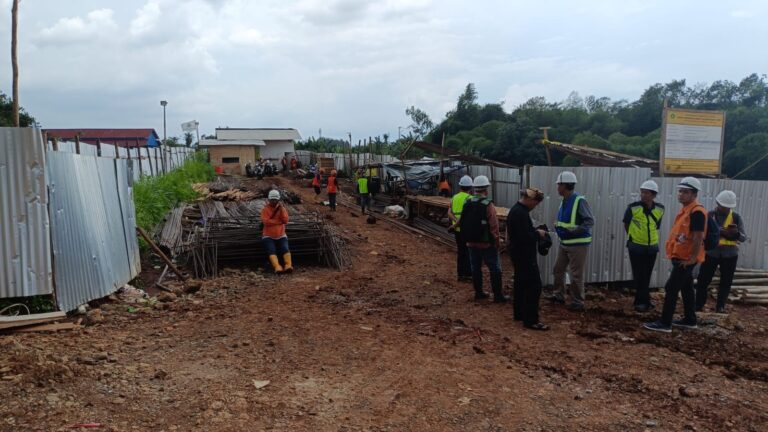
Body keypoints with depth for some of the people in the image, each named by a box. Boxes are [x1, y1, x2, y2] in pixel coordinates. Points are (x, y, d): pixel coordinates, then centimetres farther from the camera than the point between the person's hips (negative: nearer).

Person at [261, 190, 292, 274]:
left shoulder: (282, 208, 10)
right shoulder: (265, 209, 2)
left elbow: (285, 220, -6)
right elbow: (266, 221, -14)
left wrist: (281, 209, -13)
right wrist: (280, 221, -10)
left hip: (281, 236, 2)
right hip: (268, 237, -2)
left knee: (285, 249, -24)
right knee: (271, 251, -25)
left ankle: (288, 265, -41)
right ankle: (277, 267, -44)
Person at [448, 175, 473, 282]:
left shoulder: (454, 198, 6)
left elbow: (449, 213, -6)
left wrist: (456, 221, -16)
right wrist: (455, 225, -16)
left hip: (457, 229, 6)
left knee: (460, 251, 13)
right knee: (469, 252, 4)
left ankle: (460, 274, 17)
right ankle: (468, 274, 6)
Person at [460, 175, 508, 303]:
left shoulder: (467, 203, 4)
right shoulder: (488, 205, -16)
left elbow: (461, 222, 9)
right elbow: (494, 226, -18)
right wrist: (497, 242, -7)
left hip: (471, 243, 6)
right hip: (487, 243, -6)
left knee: (475, 268, 14)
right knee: (494, 269, 2)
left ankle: (478, 292, 21)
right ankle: (498, 295, 4)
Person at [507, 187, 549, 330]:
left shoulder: (516, 210, 11)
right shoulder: (521, 213, -23)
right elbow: (524, 237, -28)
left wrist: (536, 232, 8)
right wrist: (538, 234, -12)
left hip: (519, 254, 11)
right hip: (524, 255, -11)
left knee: (520, 284, 19)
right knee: (534, 286, -8)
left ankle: (519, 313, 29)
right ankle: (530, 320, -5)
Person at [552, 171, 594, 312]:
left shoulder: (580, 201, -18)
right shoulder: (564, 202, 9)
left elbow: (590, 221, -21)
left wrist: (571, 231, -25)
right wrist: (558, 226, 0)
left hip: (578, 244, -9)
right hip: (564, 243, 9)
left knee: (576, 274, -1)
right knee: (558, 270, 16)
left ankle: (578, 303, 10)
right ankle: (559, 296, 31)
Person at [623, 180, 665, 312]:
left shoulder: (660, 209, -3)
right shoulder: (633, 207, -14)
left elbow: (657, 225, 14)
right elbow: (626, 224, 2)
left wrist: (651, 237, 13)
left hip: (652, 247, 4)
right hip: (636, 247, -4)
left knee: (647, 276, 11)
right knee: (639, 275, -1)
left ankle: (641, 301, 22)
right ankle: (643, 301, 7)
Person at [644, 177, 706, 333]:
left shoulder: (697, 212, -19)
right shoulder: (685, 210, 13)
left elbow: (698, 238, -23)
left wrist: (692, 259, -22)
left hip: (686, 259, -10)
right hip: (681, 257, 10)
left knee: (671, 289, -9)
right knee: (687, 288, 17)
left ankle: (665, 323, -4)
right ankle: (690, 320, 28)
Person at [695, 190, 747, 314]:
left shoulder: (736, 217, 2)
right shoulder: (710, 215, -2)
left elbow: (743, 237, -2)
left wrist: (736, 233, -24)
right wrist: (718, 231, -26)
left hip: (730, 255, 1)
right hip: (711, 253, -1)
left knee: (726, 281, 8)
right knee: (703, 279, 1)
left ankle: (720, 306, 19)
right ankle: (699, 304, 12)